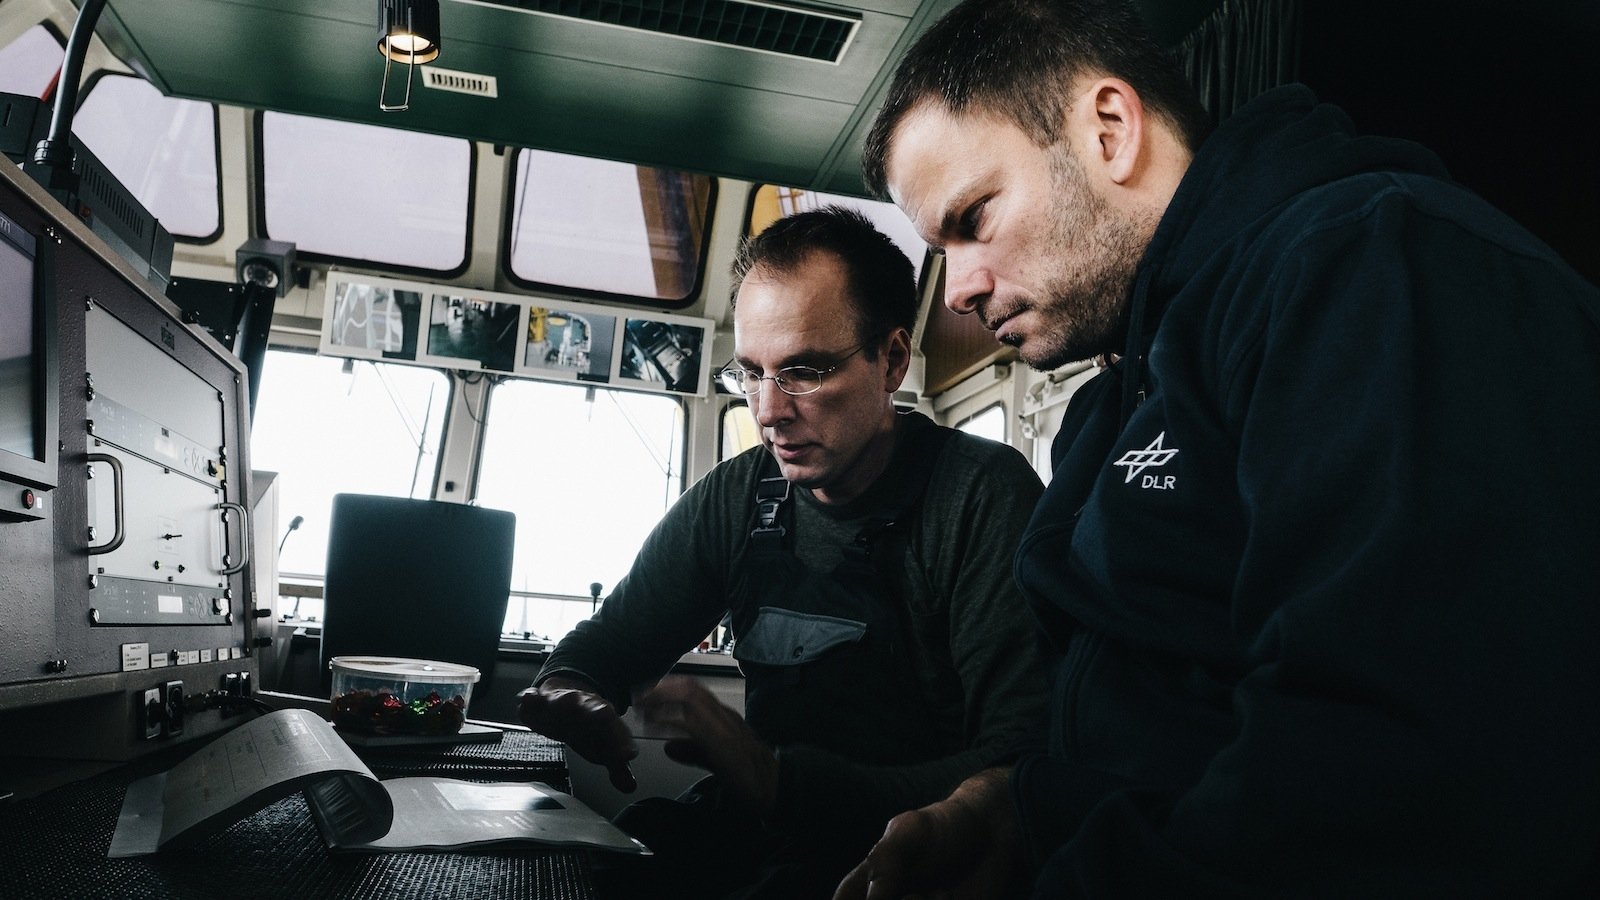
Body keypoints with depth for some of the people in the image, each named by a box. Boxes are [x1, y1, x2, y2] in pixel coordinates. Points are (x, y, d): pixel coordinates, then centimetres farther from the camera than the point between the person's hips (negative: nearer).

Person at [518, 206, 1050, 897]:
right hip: (755, 829, 5)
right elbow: (607, 641, 14)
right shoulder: (735, 498, 4)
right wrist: (569, 692, -11)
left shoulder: (986, 496, -14)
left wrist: (778, 777, -32)